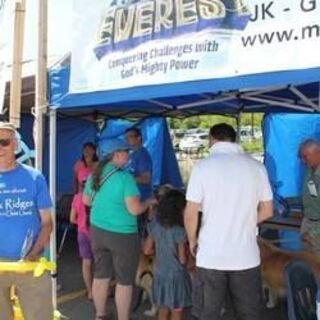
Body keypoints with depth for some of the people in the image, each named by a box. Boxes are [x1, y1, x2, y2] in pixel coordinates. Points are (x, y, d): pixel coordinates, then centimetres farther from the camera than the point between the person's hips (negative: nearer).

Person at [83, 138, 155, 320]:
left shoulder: (94, 175, 2)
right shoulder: (125, 177, -20)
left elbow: (86, 201, 16)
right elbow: (134, 209, -23)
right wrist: (150, 202, -6)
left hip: (98, 231, 7)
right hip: (123, 235, -7)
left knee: (101, 275, 18)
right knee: (124, 281, 7)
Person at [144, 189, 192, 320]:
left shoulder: (155, 226, -7)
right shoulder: (179, 232, -22)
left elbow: (147, 250, 1)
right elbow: (182, 260, -17)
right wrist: (186, 252, 3)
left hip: (159, 274, 5)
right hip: (176, 276, -5)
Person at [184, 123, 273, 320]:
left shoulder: (203, 166, -8)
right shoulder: (256, 166, -1)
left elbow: (190, 214, -9)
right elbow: (267, 211, 5)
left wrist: (192, 241, 9)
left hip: (210, 255, -2)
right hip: (246, 256, 2)